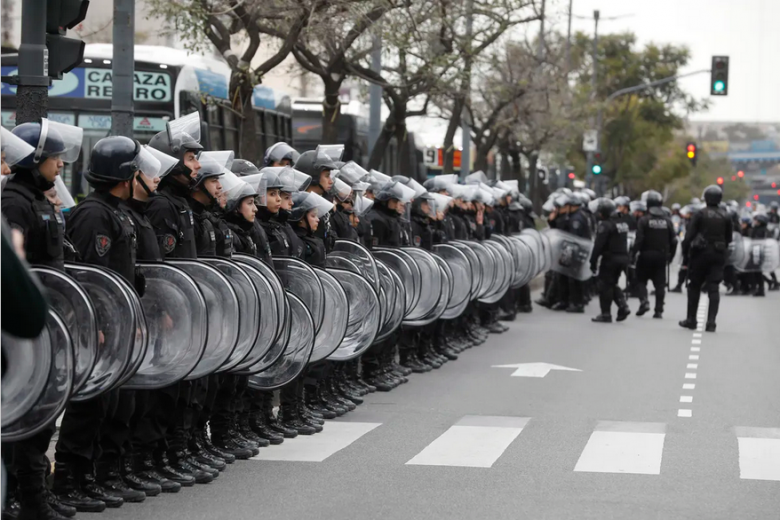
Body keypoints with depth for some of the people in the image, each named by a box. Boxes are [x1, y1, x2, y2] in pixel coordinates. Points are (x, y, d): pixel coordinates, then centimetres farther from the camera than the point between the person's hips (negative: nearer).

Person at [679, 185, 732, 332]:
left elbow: (689, 237, -9)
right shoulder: (726, 217, 5)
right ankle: (711, 321, -10)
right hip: (718, 255, 2)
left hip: (700, 254, -2)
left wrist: (685, 256, -3)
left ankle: (691, 319, 17)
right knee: (713, 289, 0)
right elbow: (728, 239, 9)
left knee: (694, 287, 11)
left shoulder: (700, 215, -7)